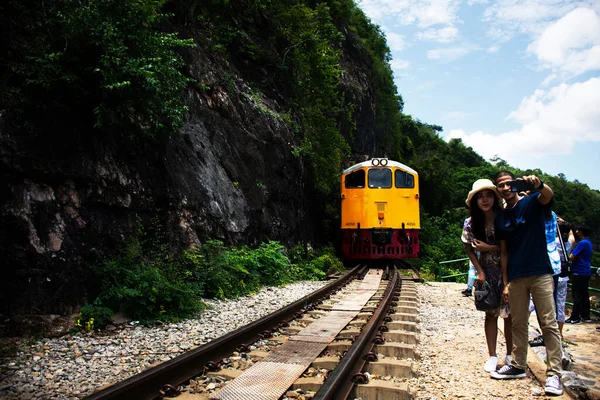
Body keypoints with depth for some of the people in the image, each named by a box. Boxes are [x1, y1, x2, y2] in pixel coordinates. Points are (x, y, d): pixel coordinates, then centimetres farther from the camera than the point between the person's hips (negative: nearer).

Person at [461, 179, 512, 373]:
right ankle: (492, 356, 15)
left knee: (510, 313, 4)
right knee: (491, 313, 6)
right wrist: (480, 271, -4)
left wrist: (489, 248, -18)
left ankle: (510, 354, 19)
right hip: (487, 272, 1)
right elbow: (470, 250, 3)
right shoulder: (470, 223, -6)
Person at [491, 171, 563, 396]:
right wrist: (505, 283, 8)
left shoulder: (532, 203, 0)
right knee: (518, 324, 11)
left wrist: (539, 185, -48)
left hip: (540, 273, -4)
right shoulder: (500, 218, 11)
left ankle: (554, 373, 3)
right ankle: (518, 366, 22)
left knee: (549, 323, -3)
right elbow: (504, 252, 12)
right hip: (516, 277, 4)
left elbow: (548, 196, -25)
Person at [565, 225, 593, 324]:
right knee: (584, 294, 14)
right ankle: (586, 316, 21)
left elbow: (571, 258, -19)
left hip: (579, 273, -9)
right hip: (586, 272, 9)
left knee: (577, 295, -5)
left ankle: (575, 317, -2)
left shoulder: (582, 243, -18)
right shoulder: (588, 242, 13)